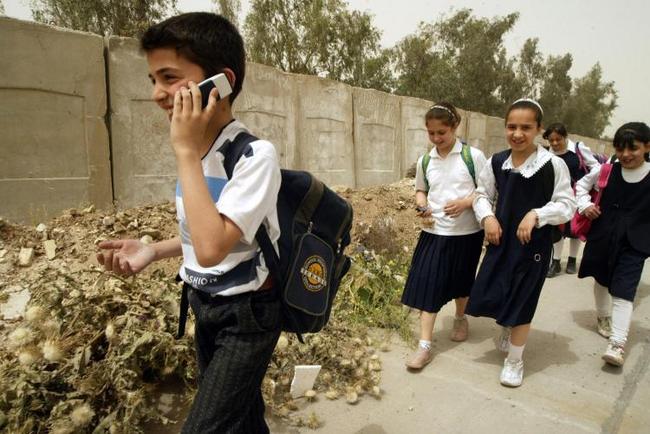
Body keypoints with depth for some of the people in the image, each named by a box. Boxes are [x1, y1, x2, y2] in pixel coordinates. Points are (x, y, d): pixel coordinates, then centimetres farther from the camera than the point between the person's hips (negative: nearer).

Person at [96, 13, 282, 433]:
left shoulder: (255, 155, -25)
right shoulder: (197, 152, 0)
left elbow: (212, 247, -36)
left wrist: (187, 152, -31)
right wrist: (153, 250, -2)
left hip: (246, 315, -7)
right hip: (206, 309, 8)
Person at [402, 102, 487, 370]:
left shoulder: (473, 156, -8)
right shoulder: (424, 162, 3)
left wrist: (465, 202, -21)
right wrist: (421, 204, -5)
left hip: (466, 233, -2)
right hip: (434, 232, 2)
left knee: (461, 282, 17)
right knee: (427, 285, -4)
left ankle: (460, 318, 47)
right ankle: (424, 346, 3)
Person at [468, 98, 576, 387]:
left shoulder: (553, 165, -15)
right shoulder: (496, 162, -4)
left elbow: (567, 205, -10)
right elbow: (482, 194, 7)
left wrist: (536, 215, -23)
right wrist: (487, 217, -10)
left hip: (534, 244, -4)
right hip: (501, 239, 4)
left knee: (522, 303, 5)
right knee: (488, 296, 11)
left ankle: (514, 361, 28)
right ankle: (508, 329, 46)